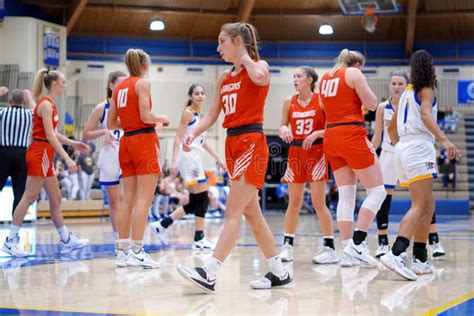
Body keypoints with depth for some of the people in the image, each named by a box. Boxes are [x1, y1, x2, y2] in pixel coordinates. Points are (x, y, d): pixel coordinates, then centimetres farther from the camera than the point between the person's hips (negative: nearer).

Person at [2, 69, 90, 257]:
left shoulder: (50, 104, 15)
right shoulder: (46, 104, -13)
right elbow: (49, 136, -19)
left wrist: (73, 143, 23)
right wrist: (67, 158, -22)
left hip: (45, 156, 10)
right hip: (39, 153, -10)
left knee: (56, 199, 11)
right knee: (29, 197, -8)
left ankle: (66, 241, 15)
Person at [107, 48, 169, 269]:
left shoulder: (119, 87, 14)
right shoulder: (143, 83, -5)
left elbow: (111, 123, 14)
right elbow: (146, 116, -15)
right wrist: (161, 118, 4)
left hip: (126, 142, 7)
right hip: (144, 140, -7)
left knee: (128, 199, 8)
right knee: (143, 199, -8)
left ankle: (123, 250, 8)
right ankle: (136, 251, -12)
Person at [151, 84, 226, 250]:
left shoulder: (200, 116, 19)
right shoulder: (188, 113, -6)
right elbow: (178, 137, -13)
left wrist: (218, 158, 25)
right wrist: (174, 161, -21)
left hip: (196, 159, 9)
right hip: (189, 157, -9)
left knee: (195, 203, 8)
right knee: (202, 198, -8)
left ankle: (162, 224, 13)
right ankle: (199, 239, -2)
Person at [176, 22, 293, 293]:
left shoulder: (259, 65, -3)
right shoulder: (224, 79, 16)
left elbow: (260, 77, -28)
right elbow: (212, 115, 16)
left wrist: (244, 56, -10)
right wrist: (194, 134, -1)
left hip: (252, 143, -8)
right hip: (232, 144, 8)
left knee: (233, 212, -13)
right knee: (251, 213, 9)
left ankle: (210, 274, -19)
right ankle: (279, 272, 17)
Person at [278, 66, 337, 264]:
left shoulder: (321, 100, -5)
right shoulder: (289, 102, 6)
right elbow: (282, 128, 10)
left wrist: (316, 133, -21)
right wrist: (284, 130, -12)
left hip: (316, 152, -4)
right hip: (295, 152, 4)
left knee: (319, 202, -7)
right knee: (294, 202, 6)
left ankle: (330, 248, -2)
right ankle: (287, 246, 12)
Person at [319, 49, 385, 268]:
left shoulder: (325, 77, 17)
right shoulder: (353, 73, -3)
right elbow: (372, 104, -5)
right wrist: (363, 87, 11)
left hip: (331, 137, 8)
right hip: (352, 135, -7)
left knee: (346, 195, 8)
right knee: (377, 191, -2)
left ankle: (347, 251, 2)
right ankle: (356, 244, -14)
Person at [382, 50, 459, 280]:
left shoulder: (408, 92, 22)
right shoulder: (426, 89, -1)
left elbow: (391, 128, 27)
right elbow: (426, 116, -21)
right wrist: (444, 140, -31)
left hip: (403, 149, 9)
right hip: (419, 148, -9)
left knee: (428, 204, 15)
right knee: (420, 207, -16)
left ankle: (420, 259, 13)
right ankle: (396, 254, -33)